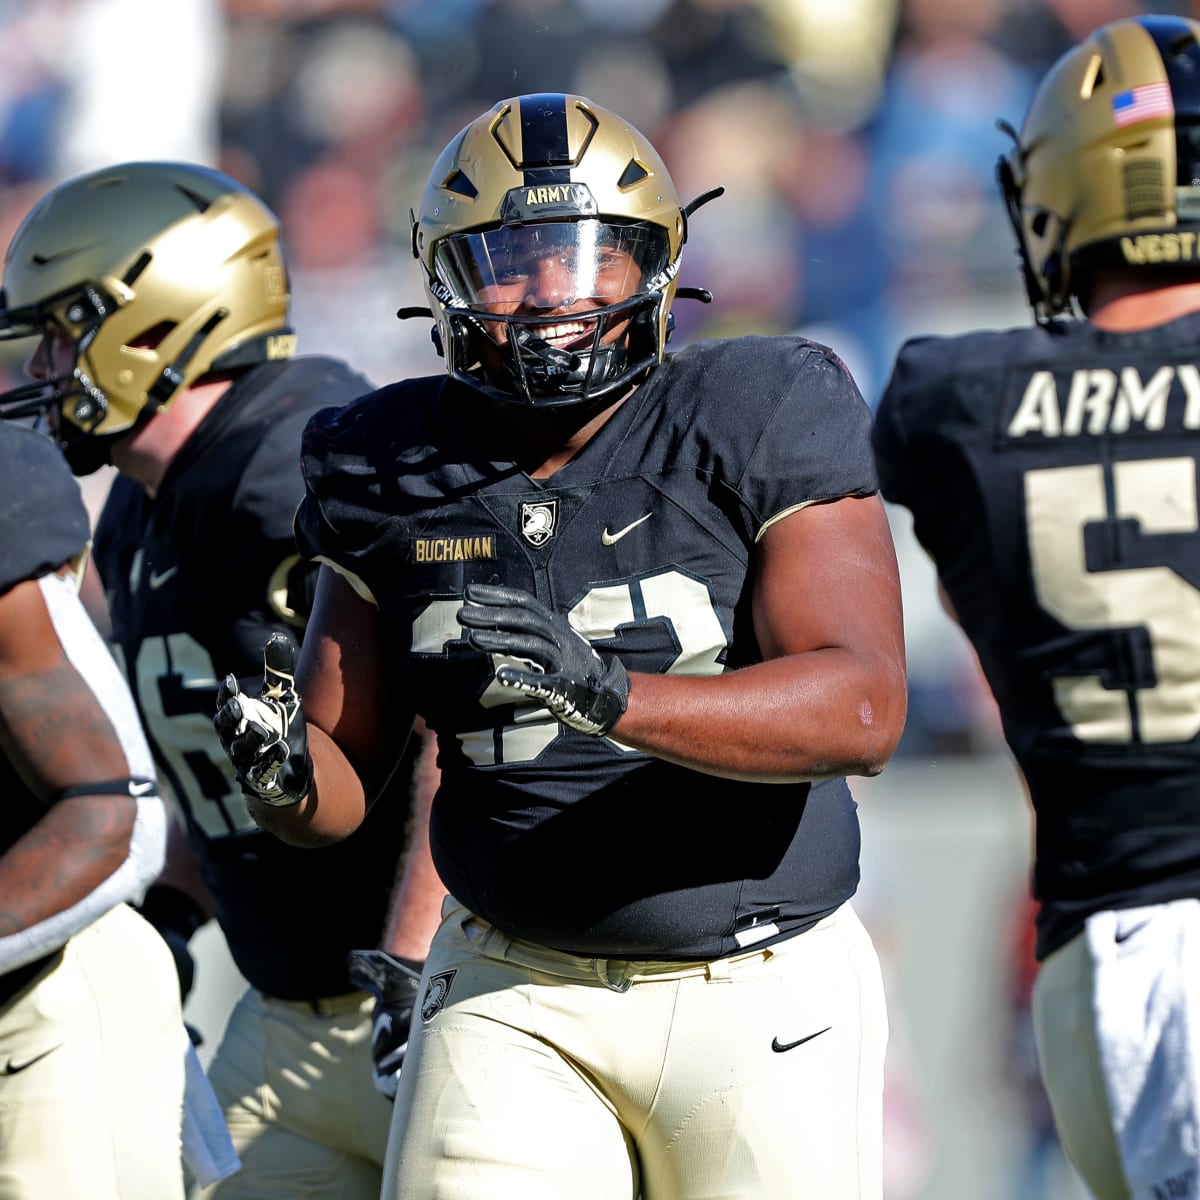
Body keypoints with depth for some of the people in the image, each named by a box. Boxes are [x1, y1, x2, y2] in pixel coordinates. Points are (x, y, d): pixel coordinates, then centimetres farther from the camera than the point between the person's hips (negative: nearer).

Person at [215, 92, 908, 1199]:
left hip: (763, 1009, -2)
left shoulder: (759, 425, -9)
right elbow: (347, 787, 9)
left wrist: (602, 692, -35)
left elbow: (862, 711, -22)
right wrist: (285, 771, -17)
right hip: (515, 1002, 2)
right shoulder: (401, 477, 2)